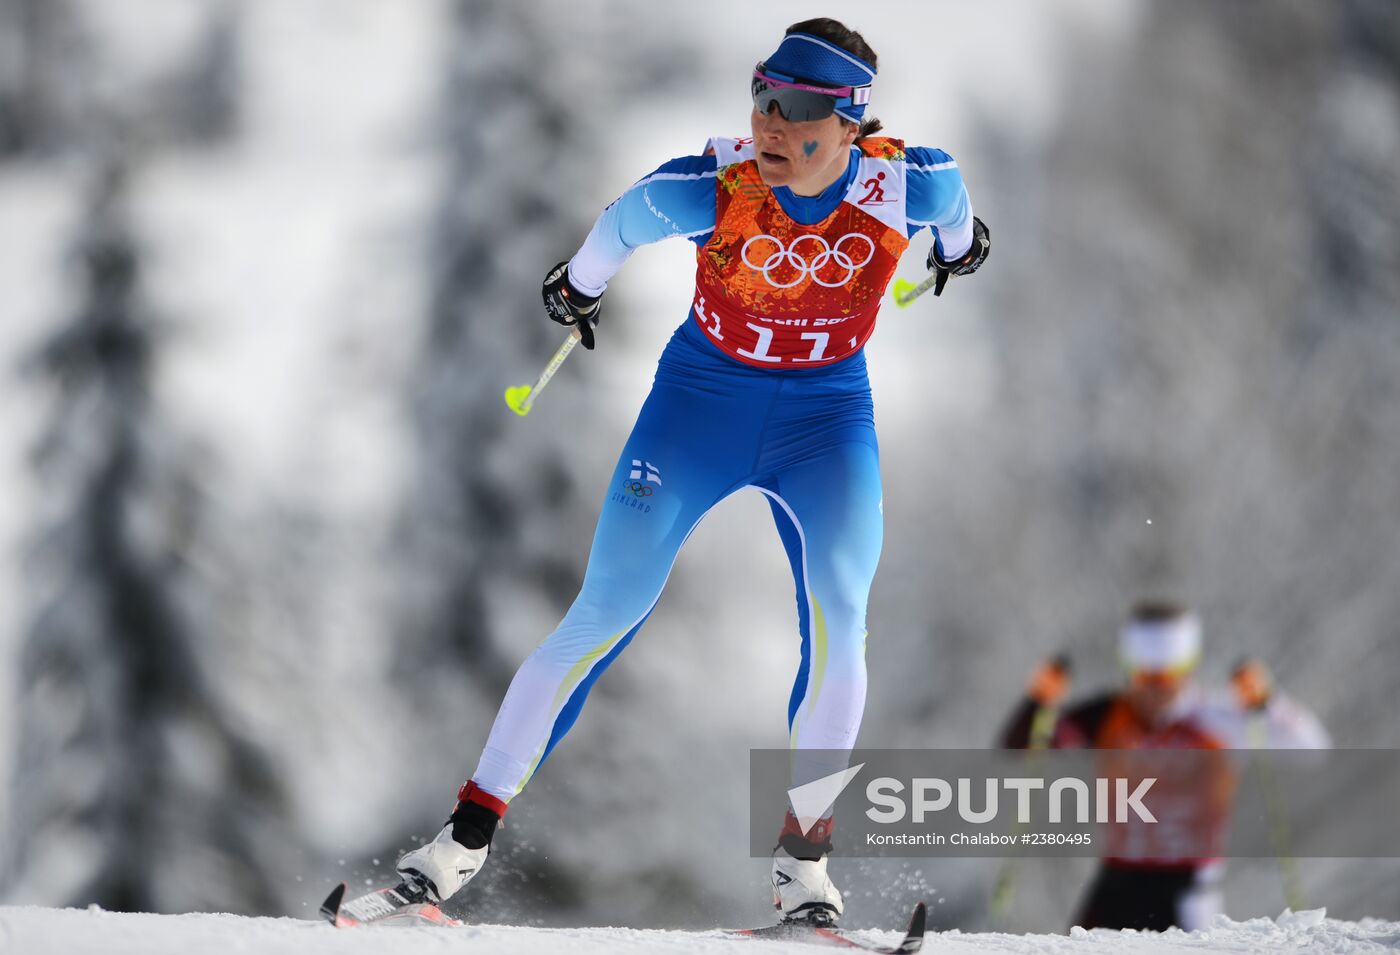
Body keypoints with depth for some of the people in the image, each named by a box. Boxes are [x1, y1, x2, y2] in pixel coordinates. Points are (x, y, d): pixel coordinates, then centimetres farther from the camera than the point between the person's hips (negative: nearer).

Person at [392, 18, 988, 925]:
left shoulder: (908, 186, -22)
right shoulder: (707, 187, -26)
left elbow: (954, 207, 3)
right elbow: (619, 226, -4)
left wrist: (959, 239, 26)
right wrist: (579, 285, 16)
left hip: (827, 414, 1)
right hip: (701, 397, -1)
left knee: (838, 621, -19)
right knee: (605, 615, -6)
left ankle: (803, 851, -4)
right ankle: (472, 828, 2)